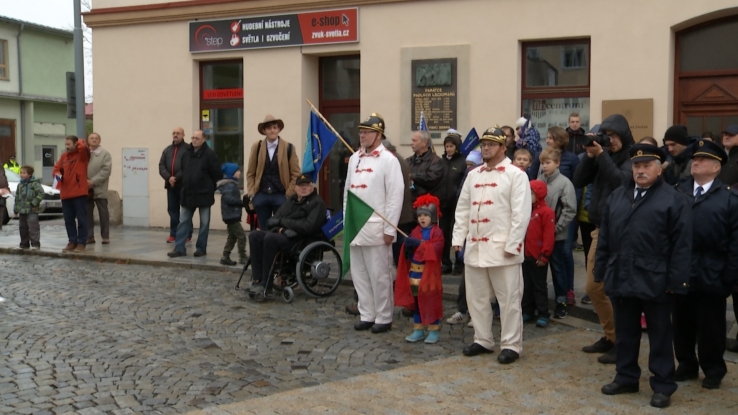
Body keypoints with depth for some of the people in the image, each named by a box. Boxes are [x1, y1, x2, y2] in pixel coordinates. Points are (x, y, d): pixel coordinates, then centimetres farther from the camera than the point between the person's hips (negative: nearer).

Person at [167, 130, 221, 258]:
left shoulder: (209, 154, -9)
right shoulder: (186, 153, 8)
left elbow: (216, 174, -10)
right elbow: (183, 171, 15)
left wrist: (213, 189, -6)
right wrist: (184, 187, 12)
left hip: (204, 194, -5)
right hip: (188, 194, 5)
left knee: (204, 223, 5)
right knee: (183, 221, 5)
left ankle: (201, 248, 14)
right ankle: (179, 248, 7)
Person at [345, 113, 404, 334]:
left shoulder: (388, 160, -8)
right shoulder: (354, 158, 13)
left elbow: (395, 196, -12)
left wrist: (390, 229, -14)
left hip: (376, 228, -7)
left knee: (379, 275, 1)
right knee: (359, 274, 11)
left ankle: (384, 317, 12)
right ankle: (366, 315, 22)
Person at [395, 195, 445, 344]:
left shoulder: (437, 232, -7)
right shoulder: (415, 231, 11)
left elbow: (436, 249, -22)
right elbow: (408, 252, 12)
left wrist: (420, 243, -25)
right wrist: (408, 246, -10)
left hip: (429, 274, -6)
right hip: (415, 273, 6)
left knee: (431, 301, 1)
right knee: (416, 302, 10)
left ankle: (433, 330, 11)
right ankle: (418, 330, 19)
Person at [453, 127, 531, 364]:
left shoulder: (516, 175, -5)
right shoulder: (473, 175, 14)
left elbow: (521, 213, -11)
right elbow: (462, 209, 15)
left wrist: (512, 245, -16)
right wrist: (458, 238, 7)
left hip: (502, 248, -6)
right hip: (475, 247, 6)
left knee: (508, 299, 1)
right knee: (476, 297, 12)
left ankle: (511, 345, 11)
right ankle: (483, 340, 26)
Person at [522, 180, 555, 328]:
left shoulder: (546, 212, -12)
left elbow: (549, 236, -16)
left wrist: (545, 255, -17)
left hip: (538, 257, -7)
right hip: (526, 255, 7)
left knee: (539, 286, 0)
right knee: (527, 285, 13)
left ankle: (543, 314, 8)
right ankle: (528, 311, 22)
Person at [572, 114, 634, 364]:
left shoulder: (632, 159, -7)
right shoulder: (603, 156, 11)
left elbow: (620, 181, -24)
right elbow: (578, 181, 4)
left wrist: (600, 155, -23)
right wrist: (589, 155, -8)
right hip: (600, 229, 7)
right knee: (594, 288, 12)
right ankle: (610, 335, 26)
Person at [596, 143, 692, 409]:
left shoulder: (674, 200, -6)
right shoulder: (617, 196, 11)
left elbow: (681, 245, -9)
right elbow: (605, 237, 13)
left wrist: (675, 282, -12)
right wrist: (601, 271, 9)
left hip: (654, 282, -5)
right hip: (621, 278, 5)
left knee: (659, 335, 7)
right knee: (625, 333, 15)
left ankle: (663, 386, 18)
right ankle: (626, 378, 28)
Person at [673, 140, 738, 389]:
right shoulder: (677, 192, 6)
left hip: (711, 277, -3)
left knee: (710, 328, 9)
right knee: (682, 325, 13)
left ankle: (713, 370, 25)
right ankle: (686, 364, 29)